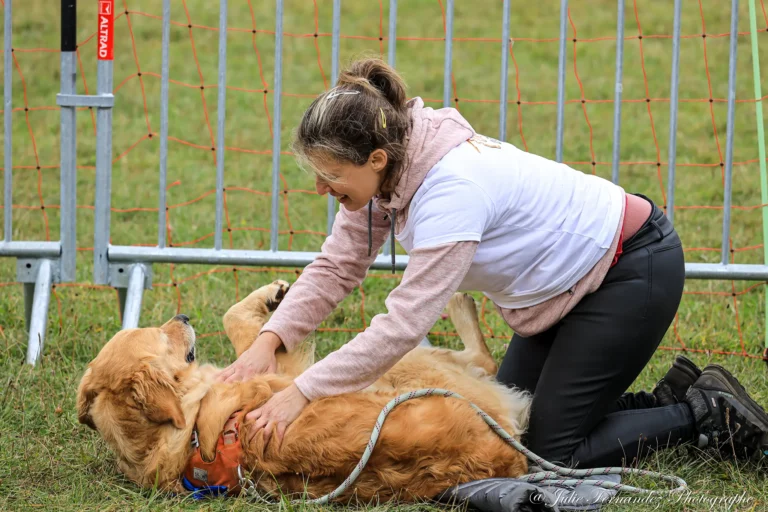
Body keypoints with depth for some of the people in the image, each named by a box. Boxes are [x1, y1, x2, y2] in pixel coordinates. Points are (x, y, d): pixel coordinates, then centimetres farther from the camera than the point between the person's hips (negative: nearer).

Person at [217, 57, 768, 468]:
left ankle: (709, 413, 6)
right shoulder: (385, 172, -7)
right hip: (570, 280, 9)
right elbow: (335, 268, -3)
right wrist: (268, 341, -19)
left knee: (554, 448, -8)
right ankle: (675, 397, 19)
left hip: (635, 269, -9)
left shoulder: (451, 188, -34)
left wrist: (303, 392, -36)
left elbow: (405, 323, -37)